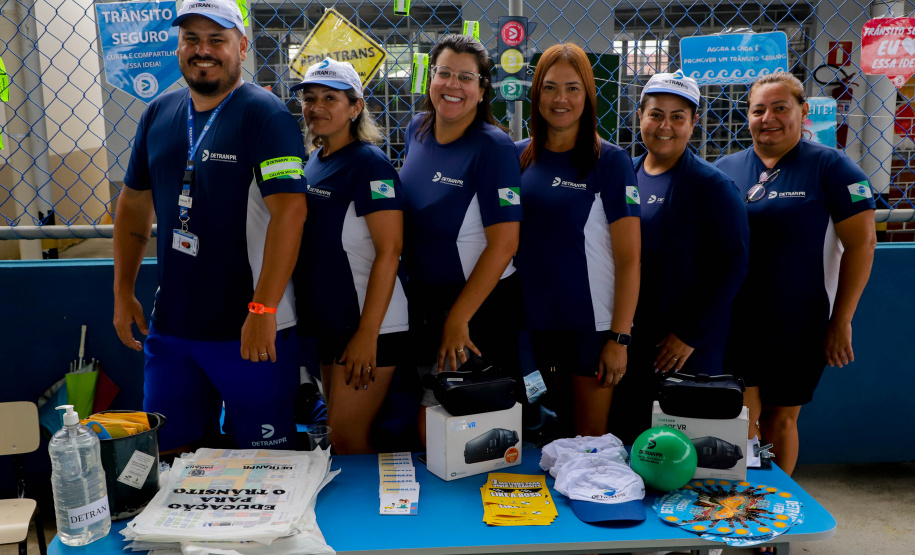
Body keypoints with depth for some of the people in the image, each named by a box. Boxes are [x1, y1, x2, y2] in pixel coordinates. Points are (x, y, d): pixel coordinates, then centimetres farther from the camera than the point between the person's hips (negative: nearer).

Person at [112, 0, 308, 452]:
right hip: (169, 325, 6)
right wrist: (123, 292, 14)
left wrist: (263, 310, -25)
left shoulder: (264, 115, -10)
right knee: (166, 450, 17)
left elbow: (289, 210, -20)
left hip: (249, 329, -6)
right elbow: (134, 203, 18)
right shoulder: (159, 114, 10)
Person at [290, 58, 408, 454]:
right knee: (341, 432, 17)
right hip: (328, 322, 8)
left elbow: (389, 252, -18)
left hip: (368, 323, -8)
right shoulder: (313, 161, 10)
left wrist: (367, 333, -21)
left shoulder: (369, 162, -13)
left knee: (347, 440, -3)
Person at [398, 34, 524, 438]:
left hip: (478, 307, -6)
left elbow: (503, 244, -19)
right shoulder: (417, 131, 4)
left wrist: (457, 320, -17)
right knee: (425, 424, 15)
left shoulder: (493, 147, -16)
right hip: (421, 300, 6)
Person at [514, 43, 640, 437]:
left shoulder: (610, 161, -6)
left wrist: (619, 338, -12)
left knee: (590, 439, 9)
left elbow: (629, 258, -8)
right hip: (532, 323, 3)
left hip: (591, 324, -3)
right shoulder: (518, 156, 5)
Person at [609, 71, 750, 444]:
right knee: (624, 438, 13)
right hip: (625, 338, 5)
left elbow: (733, 264, -11)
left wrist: (691, 334, -14)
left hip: (685, 348, -4)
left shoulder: (712, 185, -8)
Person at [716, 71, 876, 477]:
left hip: (799, 327, -1)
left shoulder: (829, 166, -3)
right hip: (734, 322, 2)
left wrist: (841, 321, -9)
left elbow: (861, 244, -6)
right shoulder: (726, 169, 5)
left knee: (781, 418, 11)